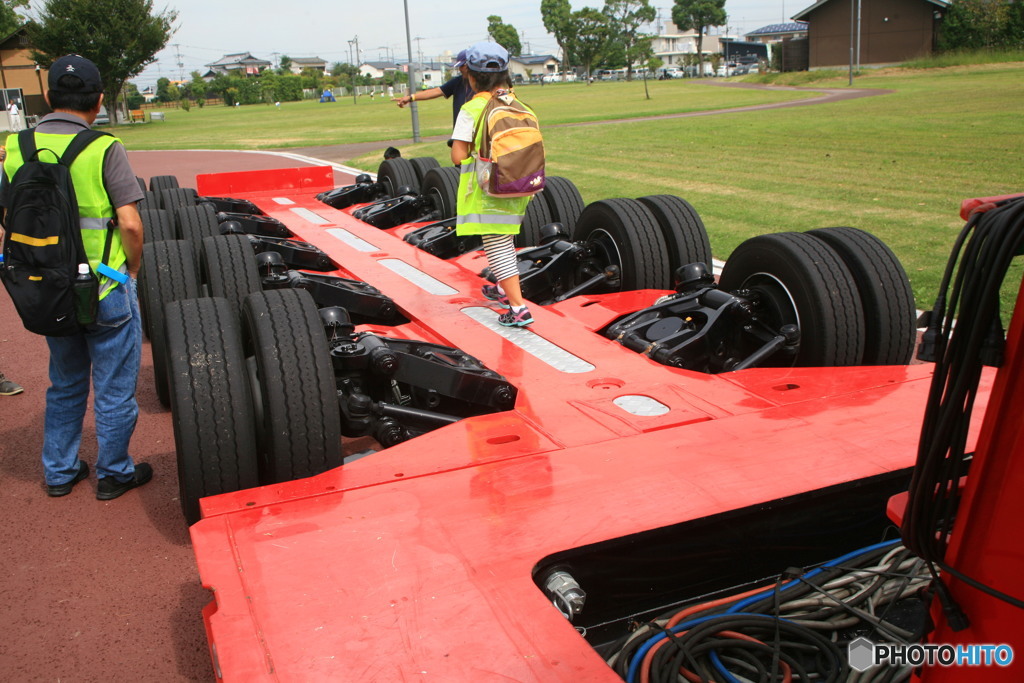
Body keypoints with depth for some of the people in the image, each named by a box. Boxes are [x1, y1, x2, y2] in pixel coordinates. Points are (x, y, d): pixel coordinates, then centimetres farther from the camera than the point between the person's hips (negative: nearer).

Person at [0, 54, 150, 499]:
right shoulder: (103, 148, -14)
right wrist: (132, 269, -1)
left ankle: (59, 473, 34)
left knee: (65, 386, 23)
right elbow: (130, 223, -17)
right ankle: (113, 474, 25)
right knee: (114, 389, 11)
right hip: (106, 292, -5)